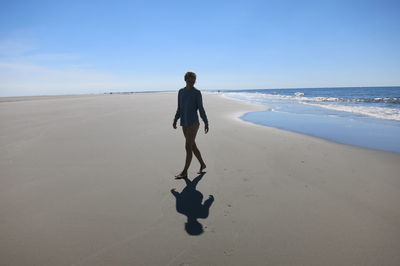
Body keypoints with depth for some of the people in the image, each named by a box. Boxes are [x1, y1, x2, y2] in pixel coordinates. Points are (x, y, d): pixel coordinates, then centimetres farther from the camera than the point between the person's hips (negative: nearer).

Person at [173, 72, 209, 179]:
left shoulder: (197, 93, -4)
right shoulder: (181, 92, 11)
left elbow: (201, 108, -4)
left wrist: (206, 122, -6)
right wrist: (175, 120, 12)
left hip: (193, 123, -6)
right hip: (184, 123, 6)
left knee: (188, 147, -6)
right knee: (193, 146, 14)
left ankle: (184, 172, 1)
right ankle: (202, 164, 31)